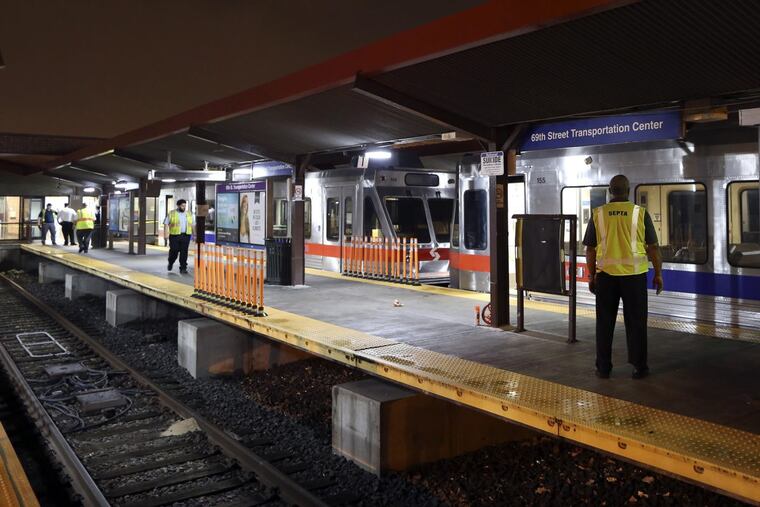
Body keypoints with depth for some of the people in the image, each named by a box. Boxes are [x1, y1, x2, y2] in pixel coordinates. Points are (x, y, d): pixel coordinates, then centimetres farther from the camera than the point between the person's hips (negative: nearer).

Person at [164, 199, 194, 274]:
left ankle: (183, 268, 2)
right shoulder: (171, 213, 3)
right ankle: (170, 263, 29)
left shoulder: (189, 214, 13)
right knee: (174, 251, 2)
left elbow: (192, 225, 17)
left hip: (186, 236, 3)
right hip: (175, 236, -2)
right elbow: (166, 224, 1)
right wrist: (165, 233, -9)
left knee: (184, 252, -2)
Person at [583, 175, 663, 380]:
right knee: (635, 322, 9)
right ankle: (639, 367, 15)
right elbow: (653, 247, 0)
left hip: (606, 274, 1)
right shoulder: (640, 213, -2)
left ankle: (603, 368, 14)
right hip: (634, 274, 0)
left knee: (605, 322, 9)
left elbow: (590, 249, 2)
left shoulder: (598, 214, 0)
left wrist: (592, 275, 12)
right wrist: (658, 274, 10)